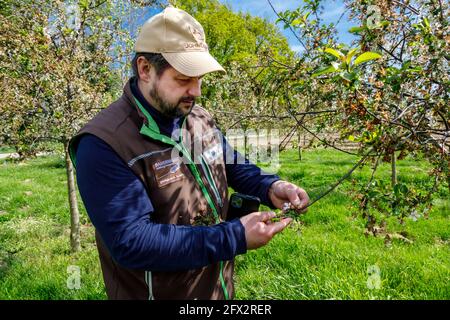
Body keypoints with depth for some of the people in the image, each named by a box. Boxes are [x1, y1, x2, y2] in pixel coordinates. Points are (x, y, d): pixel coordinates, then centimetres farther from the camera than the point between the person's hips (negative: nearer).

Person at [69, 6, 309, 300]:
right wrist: (235, 238, -30)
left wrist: (270, 187, -10)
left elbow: (233, 164, 11)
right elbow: (130, 242, -29)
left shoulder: (200, 118, -2)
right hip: (161, 292, -6)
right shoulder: (104, 144, -25)